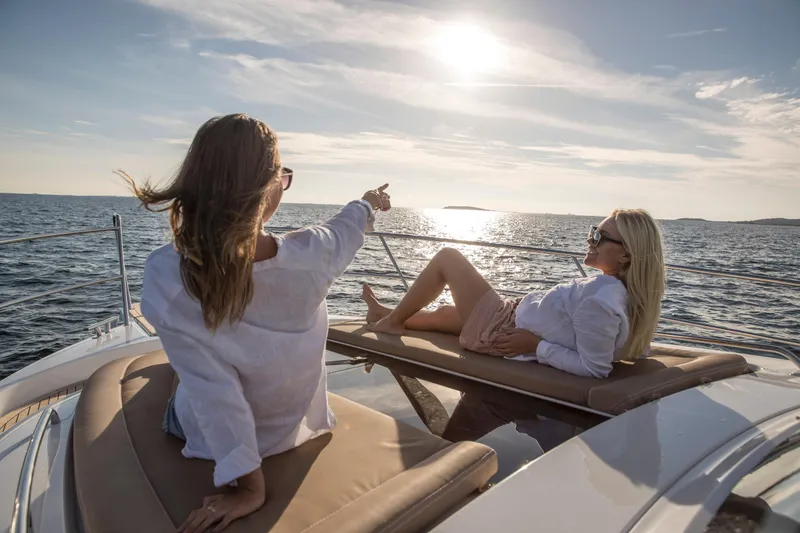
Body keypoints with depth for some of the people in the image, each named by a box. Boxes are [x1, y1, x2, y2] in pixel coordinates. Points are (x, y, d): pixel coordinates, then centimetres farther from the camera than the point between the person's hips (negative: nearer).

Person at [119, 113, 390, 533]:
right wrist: (369, 202, 17)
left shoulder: (164, 278, -32)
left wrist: (247, 485, -17)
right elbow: (346, 229, -5)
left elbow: (213, 390, -29)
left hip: (210, 440, -2)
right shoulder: (311, 254, -28)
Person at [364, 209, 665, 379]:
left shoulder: (598, 302, -34)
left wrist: (536, 345, -22)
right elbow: (636, 349, 6)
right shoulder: (628, 293, -8)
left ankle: (392, 320, 25)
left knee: (447, 257, 6)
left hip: (501, 333, -8)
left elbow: (594, 369, -30)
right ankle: (392, 317, 56)